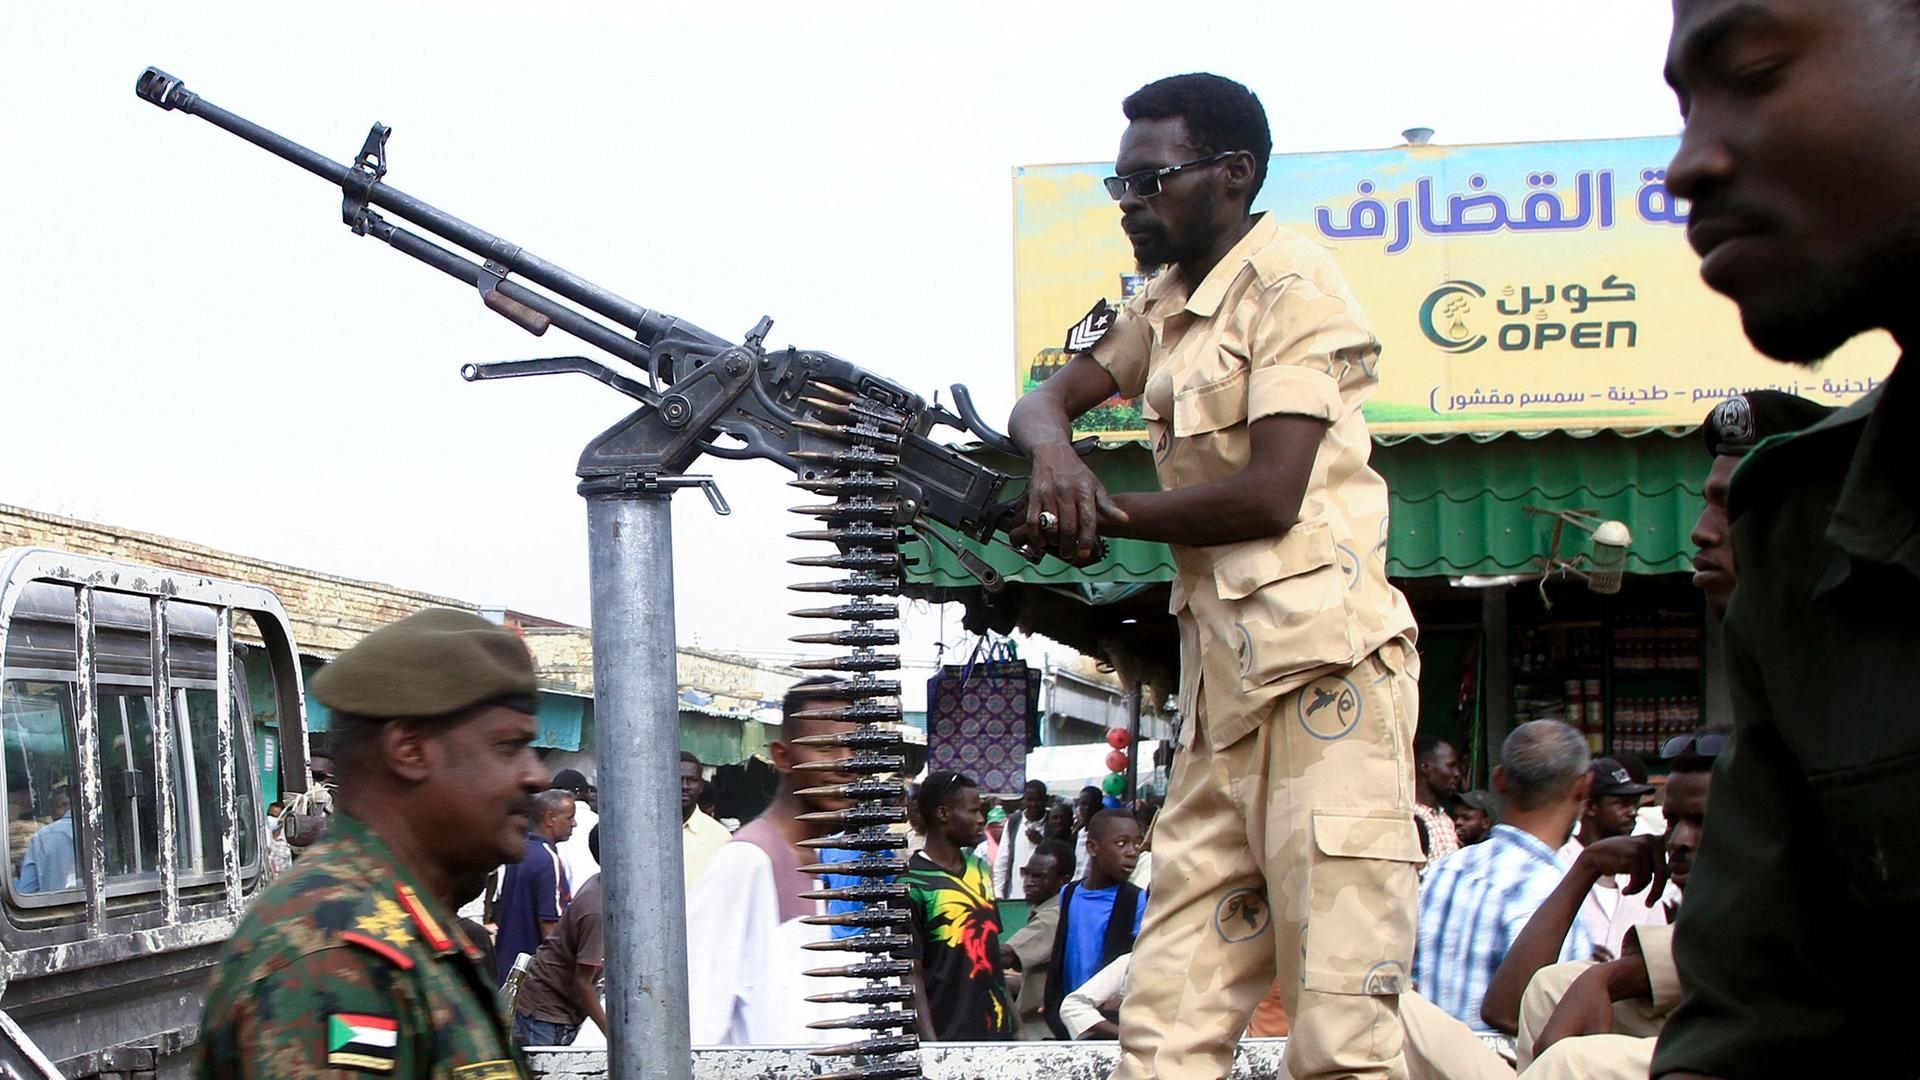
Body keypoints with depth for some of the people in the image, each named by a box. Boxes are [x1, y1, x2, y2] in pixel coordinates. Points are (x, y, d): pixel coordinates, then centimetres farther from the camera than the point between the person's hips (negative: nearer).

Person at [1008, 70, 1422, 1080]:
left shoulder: (1290, 285, -6)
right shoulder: (1165, 305, 21)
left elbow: (1270, 495, -15)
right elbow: (1042, 401, 18)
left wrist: (1102, 515, -6)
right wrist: (1054, 451, -6)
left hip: (1322, 664, -9)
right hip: (1222, 668, 9)